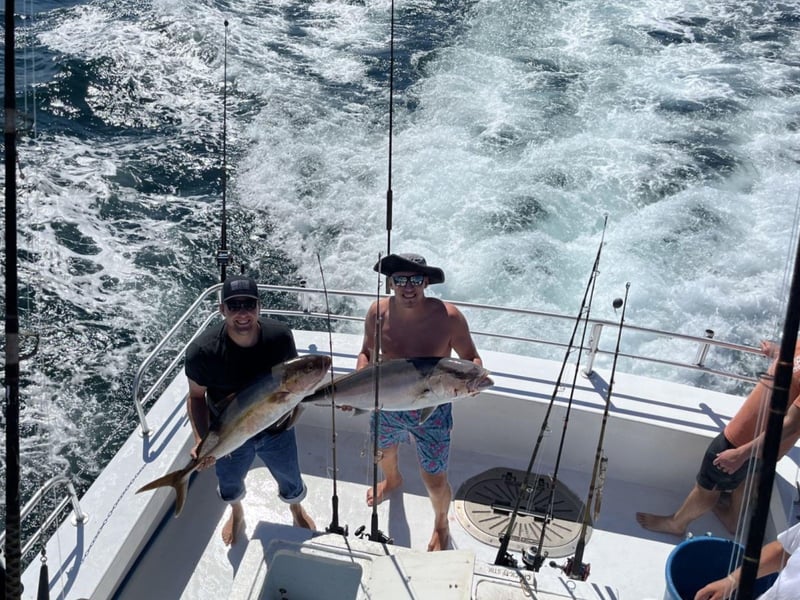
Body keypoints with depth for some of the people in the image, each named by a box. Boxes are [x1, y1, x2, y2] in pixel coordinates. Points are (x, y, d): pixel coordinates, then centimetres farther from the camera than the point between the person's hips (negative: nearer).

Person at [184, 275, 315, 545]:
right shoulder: (202, 351, -30)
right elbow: (196, 397, -14)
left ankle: (296, 510, 64)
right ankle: (237, 514, 67)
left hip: (276, 430, 1)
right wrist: (201, 440, -26)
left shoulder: (280, 336, -25)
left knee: (291, 481, 26)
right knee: (230, 485, 29)